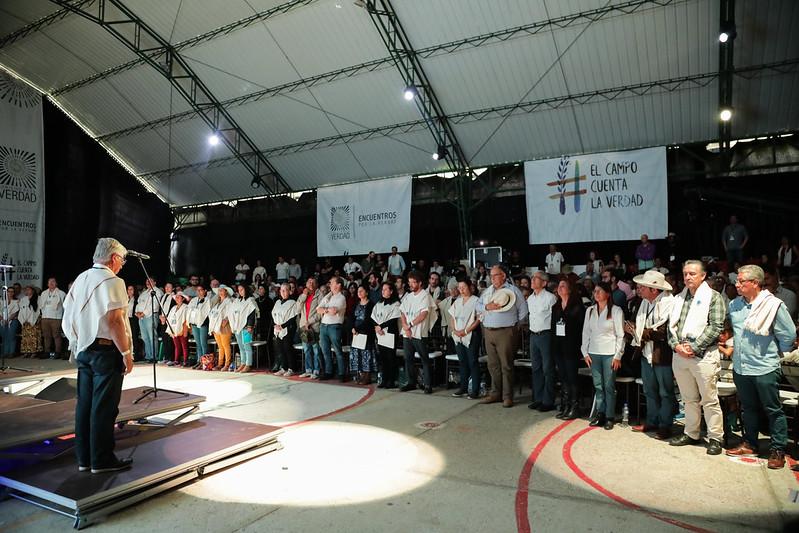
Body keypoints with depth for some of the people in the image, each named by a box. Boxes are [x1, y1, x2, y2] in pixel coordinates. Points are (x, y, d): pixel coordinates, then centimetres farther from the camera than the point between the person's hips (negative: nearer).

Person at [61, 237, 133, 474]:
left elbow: (67, 320, 15)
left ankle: (84, 458, 22)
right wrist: (127, 352, -16)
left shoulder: (80, 279, 12)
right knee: (104, 407, 0)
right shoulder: (111, 281, -13)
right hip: (106, 350, -8)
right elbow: (113, 320, -21)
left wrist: (75, 343, 22)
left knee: (84, 403, 13)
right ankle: (102, 460, 8)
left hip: (83, 350, 8)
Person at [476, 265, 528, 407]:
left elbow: (523, 310, 0)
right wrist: (486, 307, -6)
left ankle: (508, 396, 5)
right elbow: (477, 306, 13)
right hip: (488, 332, 5)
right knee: (493, 365, 10)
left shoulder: (513, 290, -1)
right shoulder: (487, 291, 15)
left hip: (505, 333, -5)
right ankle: (495, 393, 20)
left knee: (506, 365, -2)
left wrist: (515, 324, 1)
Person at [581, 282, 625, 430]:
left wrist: (618, 356, -7)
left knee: (609, 386, 1)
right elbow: (586, 332, 11)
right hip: (593, 353, 4)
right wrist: (585, 352, 6)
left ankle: (609, 417, 11)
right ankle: (600, 413, 18)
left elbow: (620, 335, -4)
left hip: (610, 354, -4)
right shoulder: (590, 310, 8)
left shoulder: (616, 311, -5)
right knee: (598, 385, 8)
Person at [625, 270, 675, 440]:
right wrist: (634, 329, -3)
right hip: (647, 352, 8)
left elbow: (663, 330, -20)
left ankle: (665, 426, 18)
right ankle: (651, 422, 30)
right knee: (650, 391, 17)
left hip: (662, 354, -8)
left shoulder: (668, 302, -16)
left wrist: (641, 333, -13)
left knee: (665, 392, 6)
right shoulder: (645, 302, 9)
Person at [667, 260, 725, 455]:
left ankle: (715, 438, 12)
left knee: (709, 400, 0)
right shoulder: (679, 298, 16)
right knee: (689, 399, 15)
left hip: (703, 355, -5)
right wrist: (676, 345, -4)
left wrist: (693, 347, -14)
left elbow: (715, 326, -10)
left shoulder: (713, 297, -2)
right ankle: (691, 434, 25)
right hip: (679, 355, 5)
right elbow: (672, 324, 13)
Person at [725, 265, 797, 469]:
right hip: (740, 367, 6)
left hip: (765, 369, -5)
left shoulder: (773, 305, -13)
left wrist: (775, 353, 4)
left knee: (773, 410, 7)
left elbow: (789, 335, -6)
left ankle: (778, 450, 19)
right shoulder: (734, 305, 4)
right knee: (748, 408, 17)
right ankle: (750, 444, 30)